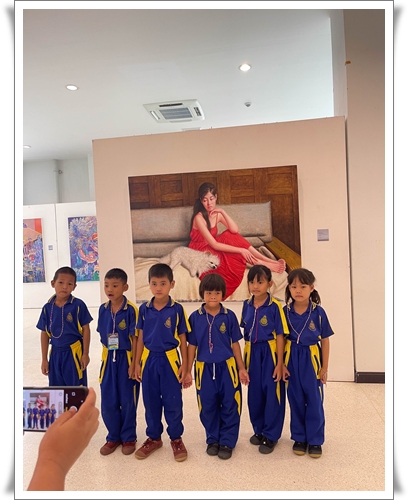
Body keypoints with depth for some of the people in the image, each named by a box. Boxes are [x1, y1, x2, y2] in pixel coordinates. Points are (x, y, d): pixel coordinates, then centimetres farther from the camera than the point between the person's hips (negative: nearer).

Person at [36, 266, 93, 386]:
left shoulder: (78, 305, -12)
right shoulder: (47, 308, -1)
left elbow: (86, 329, -7)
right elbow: (44, 333, 6)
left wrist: (85, 354, -7)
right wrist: (44, 359, 7)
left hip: (74, 353, -4)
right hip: (56, 353, 4)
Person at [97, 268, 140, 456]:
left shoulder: (131, 310, -14)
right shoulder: (103, 309, 1)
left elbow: (135, 338, -12)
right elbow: (103, 337, 8)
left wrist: (133, 363, -13)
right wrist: (106, 358, 6)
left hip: (126, 359, -4)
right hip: (109, 360, 4)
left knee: (128, 401, 9)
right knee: (108, 402, 11)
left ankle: (128, 438, 28)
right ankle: (113, 437, 31)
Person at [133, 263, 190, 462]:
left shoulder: (177, 309, -9)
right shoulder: (144, 309, -1)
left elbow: (182, 339, -4)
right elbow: (141, 337, 6)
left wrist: (184, 364, -5)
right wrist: (137, 362, 5)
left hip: (169, 360, -3)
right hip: (149, 360, 3)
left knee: (172, 402, 8)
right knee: (151, 402, 14)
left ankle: (176, 439, 27)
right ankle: (153, 438, 33)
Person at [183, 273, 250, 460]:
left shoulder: (229, 316, -5)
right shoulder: (195, 317, -4)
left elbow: (235, 344, 2)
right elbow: (192, 346, 1)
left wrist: (241, 368, 3)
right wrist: (188, 371, 2)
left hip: (227, 367, 0)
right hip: (204, 368, 0)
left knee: (230, 405, 8)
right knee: (208, 406, 12)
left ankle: (227, 442, 26)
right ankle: (212, 440, 33)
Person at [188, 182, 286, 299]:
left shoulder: (217, 213, -1)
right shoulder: (199, 218, -22)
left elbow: (235, 230, -17)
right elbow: (214, 244, -27)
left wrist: (223, 212, -24)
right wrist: (240, 250, -31)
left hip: (211, 248, 6)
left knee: (231, 236, -19)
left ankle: (267, 260, -19)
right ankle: (265, 264, -17)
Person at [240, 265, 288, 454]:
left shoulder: (274, 306, -13)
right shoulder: (247, 305, 2)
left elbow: (280, 336, -11)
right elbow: (245, 333, 9)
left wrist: (279, 363, -12)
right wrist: (244, 358, 11)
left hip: (270, 353, -5)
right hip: (252, 354, 5)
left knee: (272, 394, 5)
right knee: (255, 394, 14)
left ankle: (271, 435, 22)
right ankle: (259, 430, 34)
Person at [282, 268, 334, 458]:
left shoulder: (318, 312, -9)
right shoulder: (285, 312, -6)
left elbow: (325, 341, -2)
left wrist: (324, 367, -1)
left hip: (311, 360, -1)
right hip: (292, 361, 1)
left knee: (314, 402, 9)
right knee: (296, 401, 13)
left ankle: (315, 441, 26)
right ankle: (299, 438, 30)